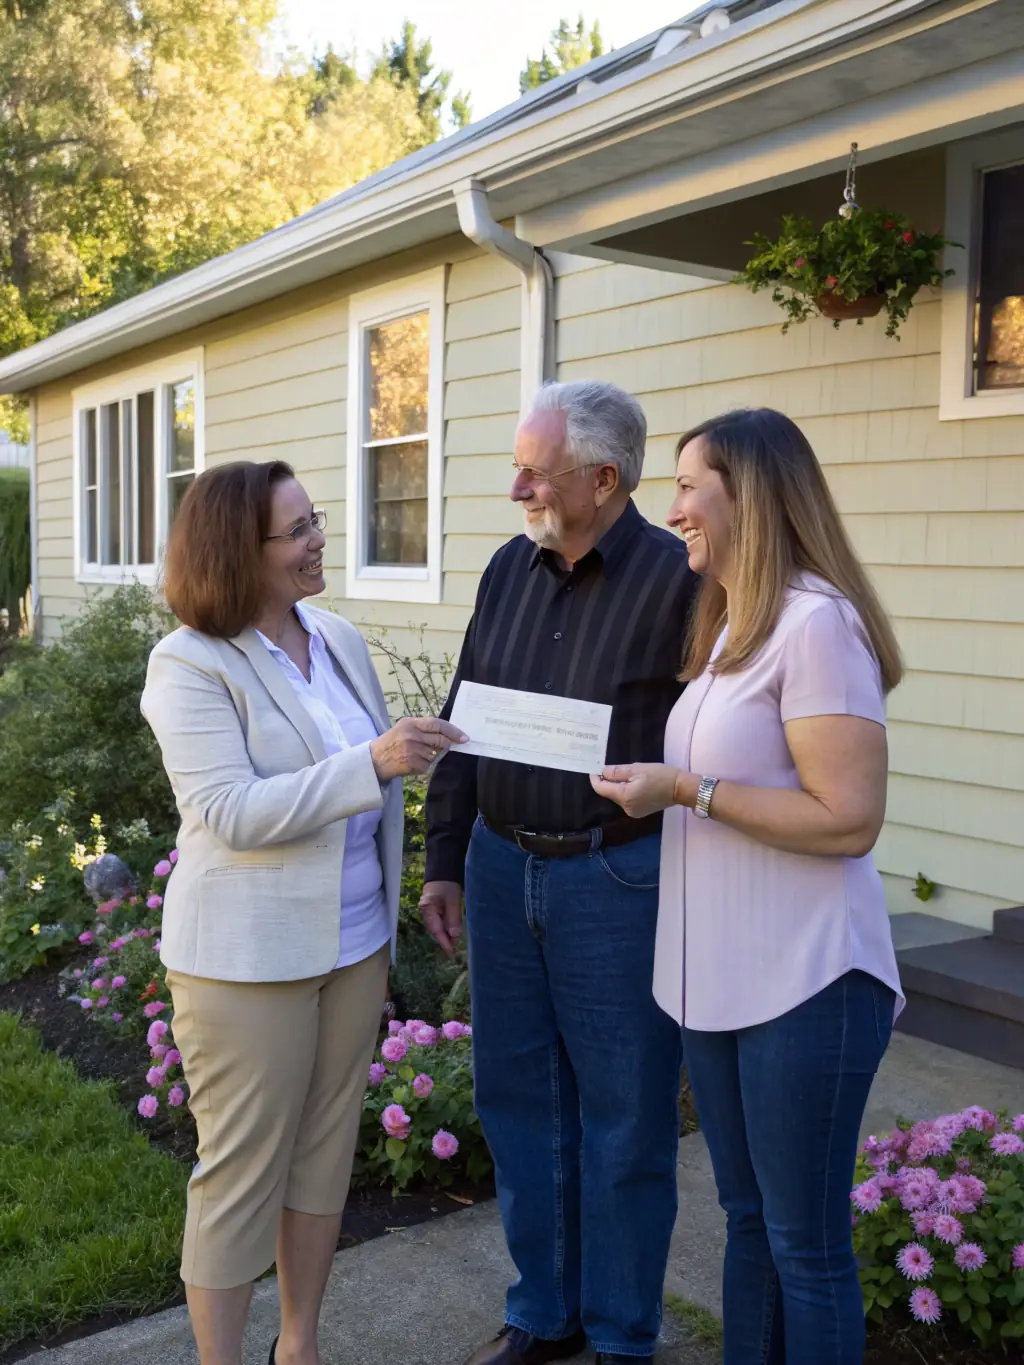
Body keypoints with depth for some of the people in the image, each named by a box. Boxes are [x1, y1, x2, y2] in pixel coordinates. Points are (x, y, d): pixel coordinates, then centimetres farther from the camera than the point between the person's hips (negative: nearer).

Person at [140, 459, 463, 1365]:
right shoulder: (190, 663, -13)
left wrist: (387, 909, 18)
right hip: (248, 957, -6)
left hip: (355, 943, 6)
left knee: (327, 1146, 17)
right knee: (243, 1169, 6)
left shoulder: (341, 641, 5)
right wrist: (372, 763, -31)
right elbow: (232, 813, -22)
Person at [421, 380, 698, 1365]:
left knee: (622, 1120, 8)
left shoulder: (676, 581, -12)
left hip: (617, 879, -6)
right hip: (502, 867, 6)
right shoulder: (510, 569, 6)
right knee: (518, 1100, 16)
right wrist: (444, 863, 12)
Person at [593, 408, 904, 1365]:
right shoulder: (729, 625, 12)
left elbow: (849, 820, -21)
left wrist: (688, 790, -18)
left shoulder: (817, 622, -17)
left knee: (805, 1241, 8)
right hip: (714, 979, 9)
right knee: (746, 1218, 21)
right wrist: (658, 777, 6)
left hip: (804, 984, -9)